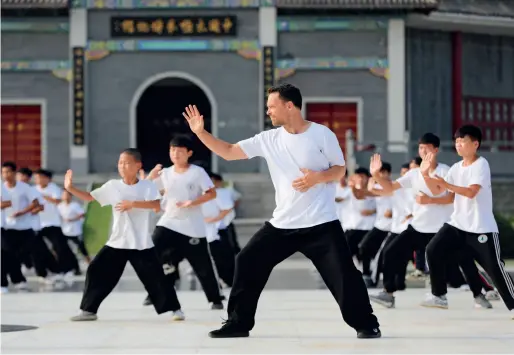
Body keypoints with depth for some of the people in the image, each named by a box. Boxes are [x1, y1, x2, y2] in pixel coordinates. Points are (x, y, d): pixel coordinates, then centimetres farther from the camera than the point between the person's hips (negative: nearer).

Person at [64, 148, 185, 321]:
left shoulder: (147, 186, -4)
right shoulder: (112, 186, 3)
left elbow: (156, 205, -20)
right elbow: (89, 197, 8)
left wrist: (132, 204, -25)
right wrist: (70, 188, -5)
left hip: (142, 244, -3)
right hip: (117, 243, 3)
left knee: (155, 277, -3)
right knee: (96, 271, -2)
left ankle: (175, 309, 11)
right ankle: (88, 310, 9)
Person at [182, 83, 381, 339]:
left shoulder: (322, 134, -7)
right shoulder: (268, 139, 3)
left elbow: (340, 170, -2)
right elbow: (228, 152, 5)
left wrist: (318, 177, -22)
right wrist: (200, 132, -3)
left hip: (321, 224, -5)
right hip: (282, 225, 5)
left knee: (343, 273, -10)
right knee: (247, 262, 2)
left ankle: (366, 324, 5)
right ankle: (238, 323, 12)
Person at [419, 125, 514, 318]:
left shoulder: (481, 164, -11)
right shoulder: (456, 167, 9)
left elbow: (471, 192, -24)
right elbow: (437, 191, 8)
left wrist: (447, 184, -32)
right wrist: (425, 174, -7)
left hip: (482, 227, -6)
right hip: (457, 224, 6)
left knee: (494, 268, -8)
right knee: (433, 251, -5)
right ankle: (439, 296, 6)